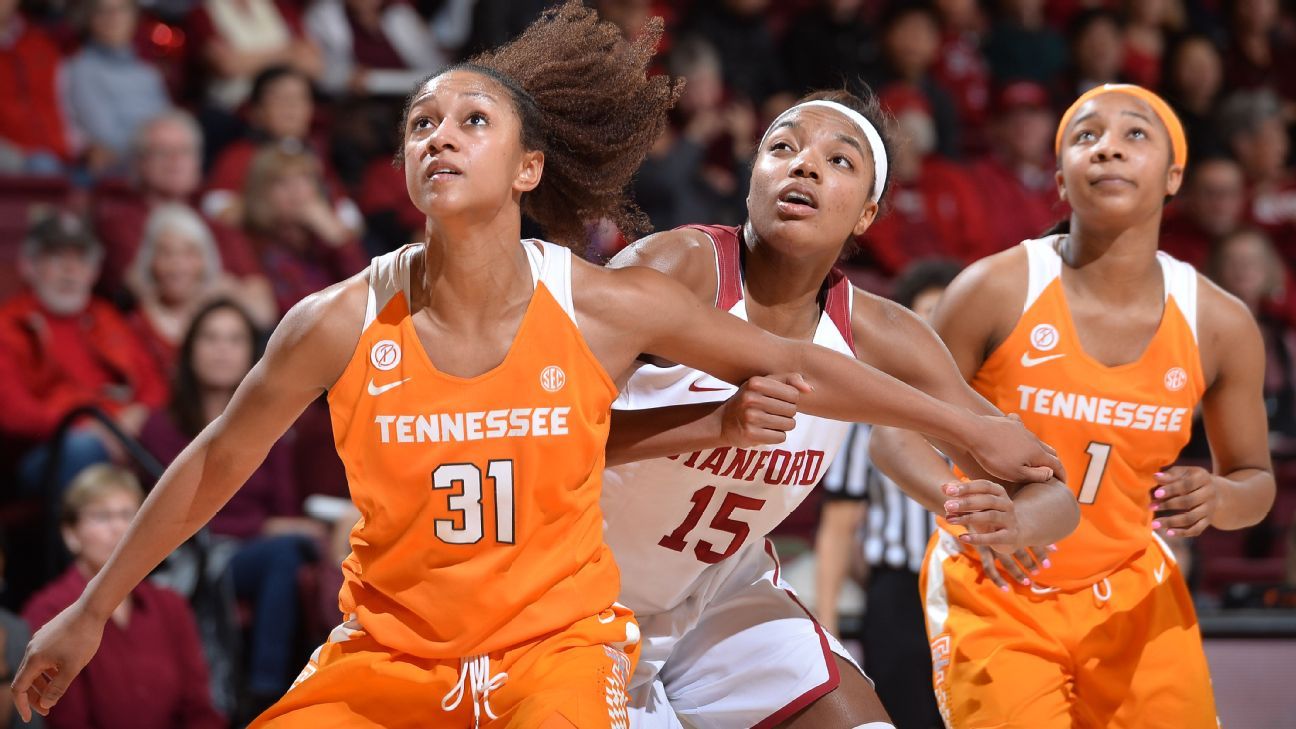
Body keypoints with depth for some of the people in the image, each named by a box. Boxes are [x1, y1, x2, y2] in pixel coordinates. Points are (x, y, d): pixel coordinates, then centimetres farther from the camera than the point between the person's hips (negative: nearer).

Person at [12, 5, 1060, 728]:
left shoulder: (607, 309, -12)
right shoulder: (340, 324, -11)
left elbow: (794, 365, 1)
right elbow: (218, 462, 3)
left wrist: (969, 427, 8)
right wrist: (91, 611, 10)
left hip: (557, 640, -1)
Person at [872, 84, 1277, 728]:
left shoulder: (1220, 324, -6)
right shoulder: (997, 290, -14)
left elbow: (1256, 481, 7)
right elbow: (894, 432, -8)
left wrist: (1218, 499, -18)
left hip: (1135, 596, 3)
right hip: (995, 596, -3)